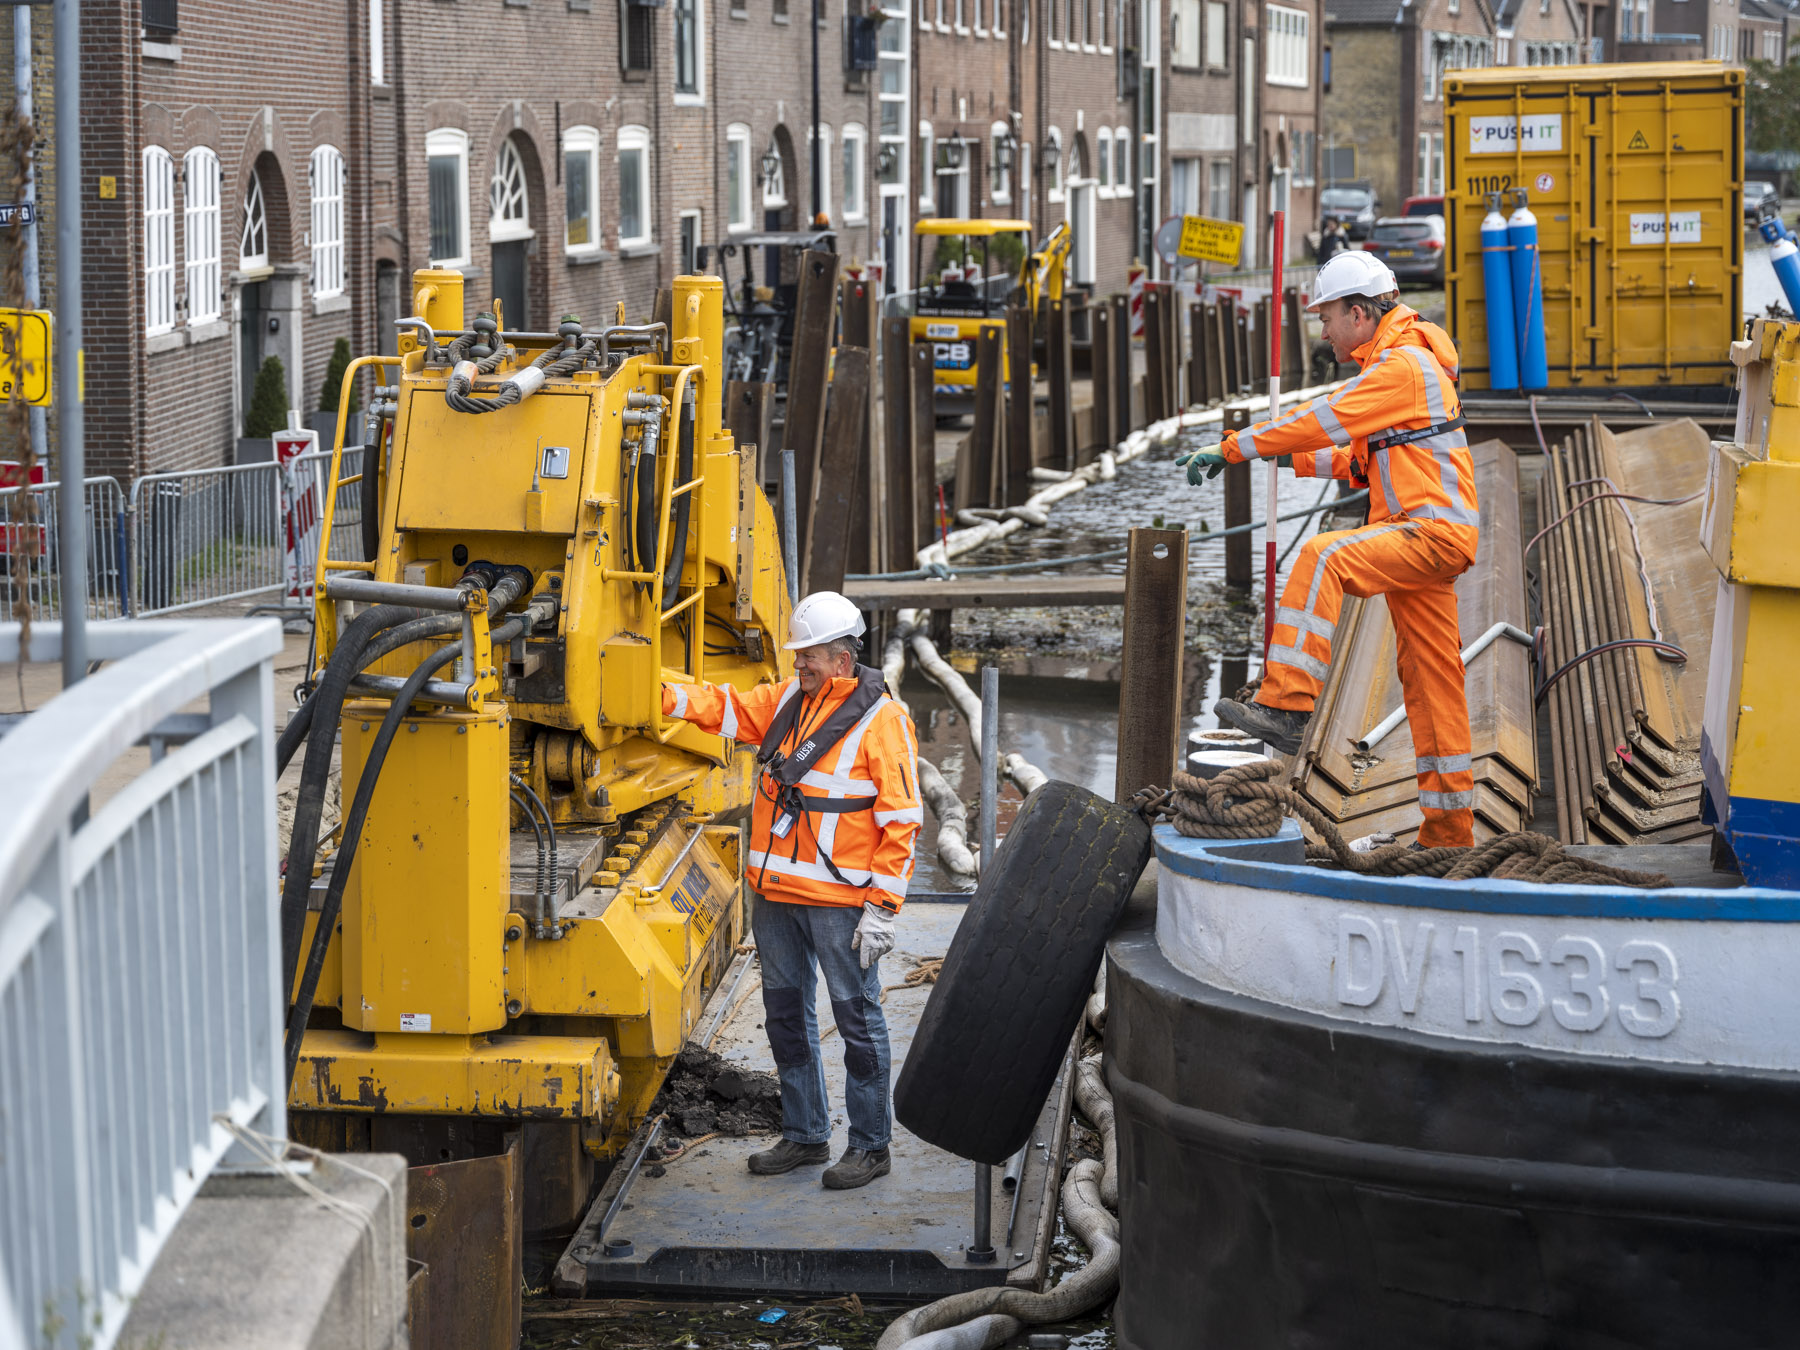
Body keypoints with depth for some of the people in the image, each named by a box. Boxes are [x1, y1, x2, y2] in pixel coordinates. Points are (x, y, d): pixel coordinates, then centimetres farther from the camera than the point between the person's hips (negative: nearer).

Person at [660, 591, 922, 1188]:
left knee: (857, 1019, 0)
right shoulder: (786, 700, 11)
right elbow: (724, 707, 11)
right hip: (777, 893, 7)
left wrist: (882, 907, -15)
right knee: (786, 1015, 14)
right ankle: (804, 1135, 26)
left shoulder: (881, 720, -10)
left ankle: (870, 1145, 9)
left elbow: (901, 818, -12)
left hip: (840, 902, -7)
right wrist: (661, 695, -9)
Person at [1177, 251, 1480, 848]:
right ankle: (1448, 831, 13)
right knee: (1431, 682, 10)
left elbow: (1322, 420, -17)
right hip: (1421, 539, 10)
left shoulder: (1403, 365, -12)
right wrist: (1293, 459, 12)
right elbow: (1364, 460, 24)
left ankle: (1287, 705, -36)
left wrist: (1232, 449, -13)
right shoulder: (1394, 363, 21)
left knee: (1323, 556, -29)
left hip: (1433, 532, -10)